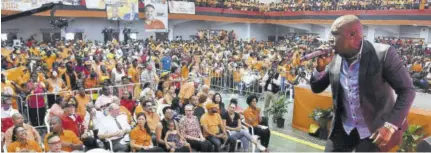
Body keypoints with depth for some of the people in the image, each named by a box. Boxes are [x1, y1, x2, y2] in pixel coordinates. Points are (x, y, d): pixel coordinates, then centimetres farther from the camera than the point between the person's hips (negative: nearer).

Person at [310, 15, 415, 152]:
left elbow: (407, 90, -13)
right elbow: (316, 88, 4)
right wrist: (321, 67, -15)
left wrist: (390, 125, -22)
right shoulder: (335, 58, -4)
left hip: (375, 130, -4)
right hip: (344, 128, 5)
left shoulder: (383, 54, -18)